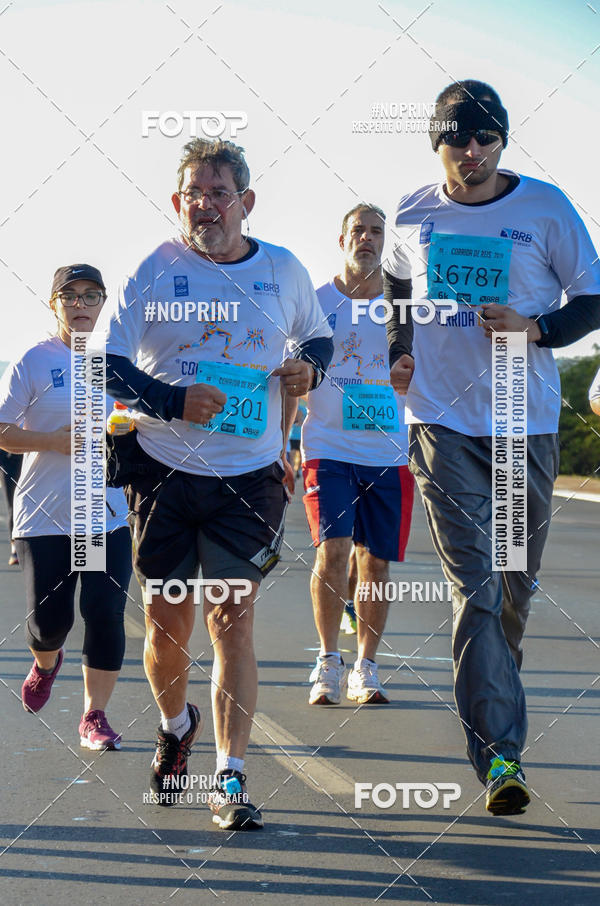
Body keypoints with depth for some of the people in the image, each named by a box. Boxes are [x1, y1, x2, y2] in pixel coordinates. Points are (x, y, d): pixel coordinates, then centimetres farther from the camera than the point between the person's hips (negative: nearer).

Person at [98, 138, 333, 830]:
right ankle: (175, 724, 38)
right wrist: (175, 401, -20)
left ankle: (230, 779, -1)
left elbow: (318, 337, 21)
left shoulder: (284, 271, 4)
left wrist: (310, 367, -2)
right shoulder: (155, 271, -2)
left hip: (249, 474, 0)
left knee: (232, 621, -6)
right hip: (164, 470, 0)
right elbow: (106, 366, -5)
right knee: (165, 625, 7)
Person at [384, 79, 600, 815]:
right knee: (475, 587, -11)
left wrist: (536, 328, -16)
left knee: (515, 581, 12)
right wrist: (400, 352, 12)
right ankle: (498, 751, -13)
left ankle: (488, 690, 39)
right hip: (443, 421, 0)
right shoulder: (413, 216, 6)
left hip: (526, 423, 0)